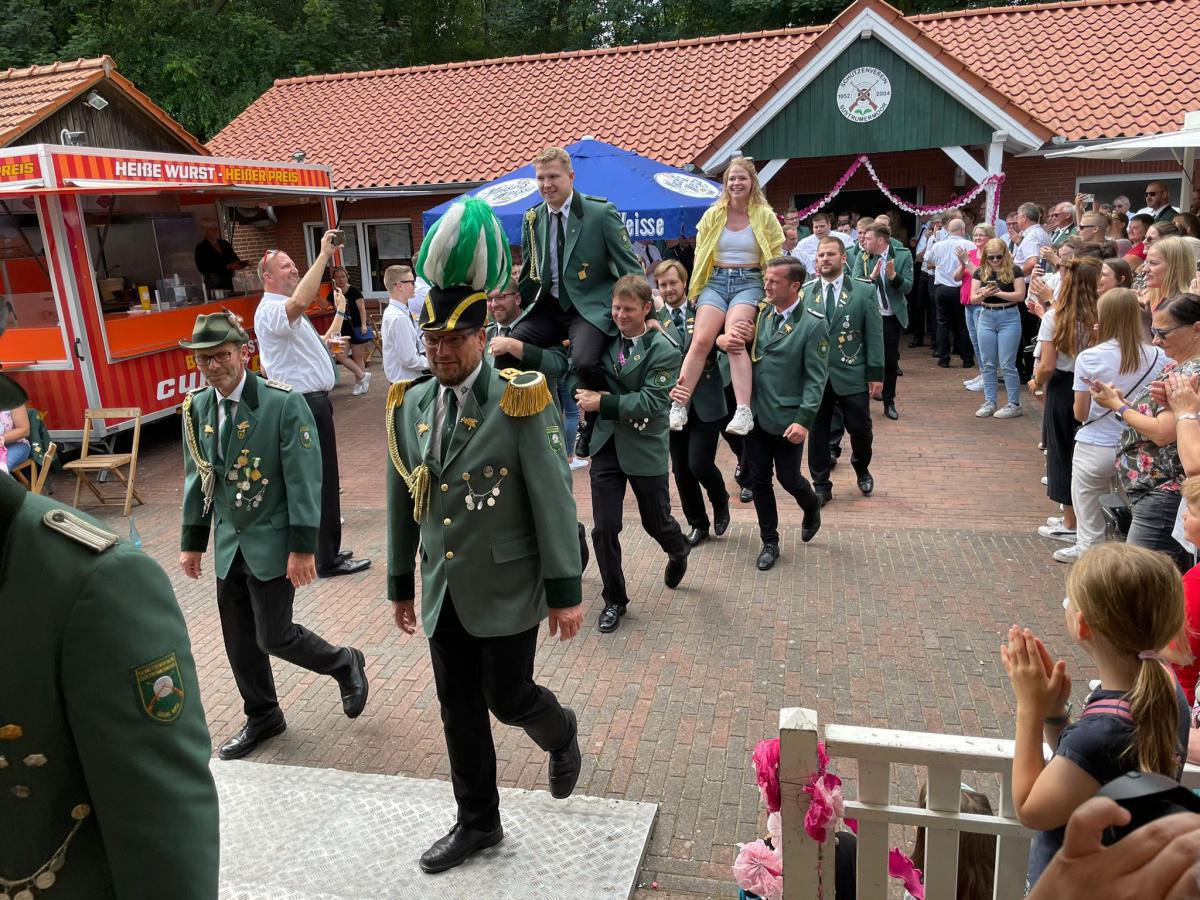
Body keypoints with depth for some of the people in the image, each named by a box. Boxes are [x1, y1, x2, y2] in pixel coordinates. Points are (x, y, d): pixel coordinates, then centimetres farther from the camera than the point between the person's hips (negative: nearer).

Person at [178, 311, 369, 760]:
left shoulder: (283, 403, -16)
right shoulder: (195, 408, 2)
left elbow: (303, 479, -17)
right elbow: (197, 479, 11)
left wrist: (303, 548, -18)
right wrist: (192, 541, 12)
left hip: (272, 542, -6)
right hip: (229, 543, 6)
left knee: (273, 636, -1)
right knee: (239, 640, 13)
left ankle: (344, 663, 26)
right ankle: (262, 718, 34)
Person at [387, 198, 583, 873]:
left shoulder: (520, 402, -14)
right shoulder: (410, 405, 2)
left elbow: (555, 500, -14)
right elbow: (402, 501, 9)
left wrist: (566, 590, -13)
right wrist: (401, 583, 14)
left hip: (506, 589, -5)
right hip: (444, 591, 5)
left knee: (509, 699, 7)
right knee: (460, 710, 14)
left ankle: (562, 734, 42)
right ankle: (478, 824, 34)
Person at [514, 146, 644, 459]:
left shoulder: (601, 212, -7)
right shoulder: (532, 219, 9)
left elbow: (631, 267, -7)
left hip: (591, 306, -5)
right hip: (549, 306, 6)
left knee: (583, 361, -32)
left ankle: (593, 421, -1)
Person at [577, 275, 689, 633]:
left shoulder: (663, 349, -11)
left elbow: (651, 403, -18)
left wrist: (604, 403, -21)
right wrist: (587, 395, -6)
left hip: (645, 449, -3)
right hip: (606, 445, 4)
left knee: (656, 521, 14)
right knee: (604, 528, 2)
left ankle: (678, 553, 50)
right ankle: (614, 599, 21)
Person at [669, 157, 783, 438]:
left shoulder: (765, 215, 6)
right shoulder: (713, 214, 11)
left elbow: (775, 258, 9)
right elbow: (700, 255, 15)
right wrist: (696, 291, 11)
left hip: (749, 282, -2)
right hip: (716, 281, 2)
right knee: (701, 340, -19)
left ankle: (743, 412, -29)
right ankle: (678, 407, -15)